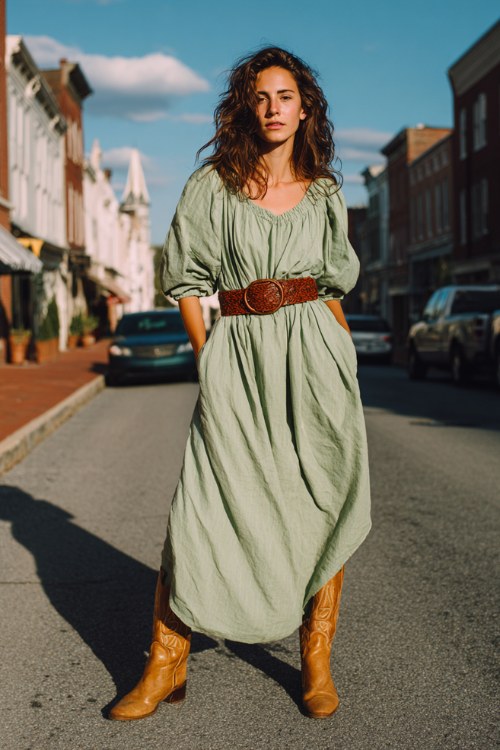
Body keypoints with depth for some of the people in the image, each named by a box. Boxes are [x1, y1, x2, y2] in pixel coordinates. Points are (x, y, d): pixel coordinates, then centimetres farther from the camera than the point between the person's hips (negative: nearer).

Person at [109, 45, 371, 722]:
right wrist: (208, 357, -3)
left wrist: (342, 355, 6)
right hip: (237, 354, -1)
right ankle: (166, 666, 6)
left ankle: (317, 660, 15)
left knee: (325, 501, 1)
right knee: (203, 503, -6)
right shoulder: (214, 183, 5)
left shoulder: (325, 192, 12)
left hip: (314, 349, 2)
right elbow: (185, 278, 5)